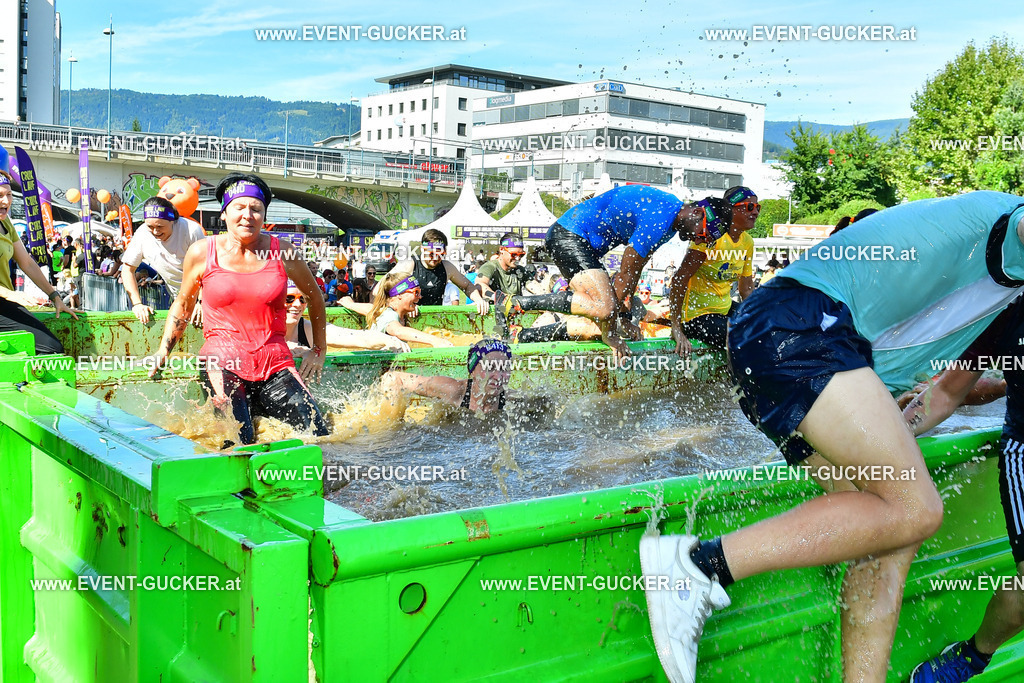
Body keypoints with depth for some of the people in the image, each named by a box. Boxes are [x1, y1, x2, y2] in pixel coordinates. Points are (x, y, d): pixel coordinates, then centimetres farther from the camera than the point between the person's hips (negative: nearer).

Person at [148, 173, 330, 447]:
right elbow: (183, 303, 18)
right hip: (223, 362, -1)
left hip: (275, 362, 2)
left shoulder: (282, 252, 2)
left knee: (320, 439, -7)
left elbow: (314, 297, 17)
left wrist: (318, 351, 16)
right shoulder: (202, 253, 2)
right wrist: (163, 350, 13)